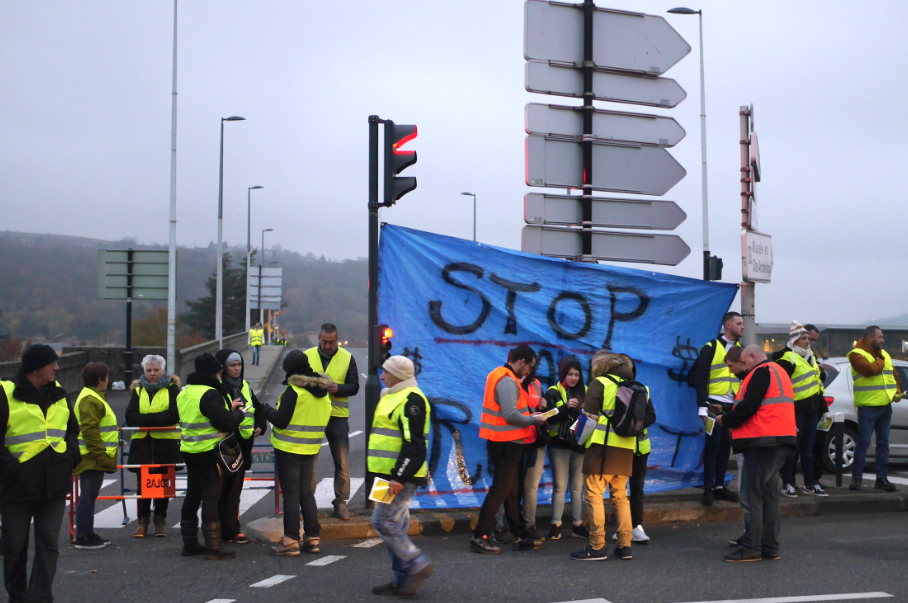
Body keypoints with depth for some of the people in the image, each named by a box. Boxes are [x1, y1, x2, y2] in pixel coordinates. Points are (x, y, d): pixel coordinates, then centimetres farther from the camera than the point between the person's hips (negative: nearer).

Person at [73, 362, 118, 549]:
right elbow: (89, 430, -23)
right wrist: (99, 454, -23)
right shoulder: (90, 400, -16)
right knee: (88, 497, -6)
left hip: (95, 458, 11)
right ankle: (83, 537, -2)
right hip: (92, 458, -11)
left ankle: (87, 534, 21)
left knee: (89, 497, 14)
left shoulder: (95, 397, 19)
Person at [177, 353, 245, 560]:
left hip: (189, 451, 9)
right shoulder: (210, 394, -18)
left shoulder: (184, 393, 11)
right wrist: (238, 412, -2)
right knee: (210, 499, -5)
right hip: (209, 452, -8)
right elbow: (225, 423, -23)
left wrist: (229, 409, 10)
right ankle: (214, 547, -3)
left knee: (192, 497, 15)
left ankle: (190, 543, 21)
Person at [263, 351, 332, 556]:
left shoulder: (294, 391, -17)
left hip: (289, 449, -7)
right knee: (306, 493, 15)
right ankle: (312, 538, 16)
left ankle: (290, 541, 0)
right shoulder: (323, 391, 7)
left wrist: (265, 409, -1)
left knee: (291, 494, -1)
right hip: (311, 449, 7)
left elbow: (280, 420, -17)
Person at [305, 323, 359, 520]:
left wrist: (338, 388, -18)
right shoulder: (307, 356, 3)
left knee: (341, 462, 4)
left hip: (338, 416, 0)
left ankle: (340, 502, 13)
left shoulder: (347, 358, 2)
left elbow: (354, 386, 2)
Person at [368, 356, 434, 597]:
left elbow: (414, 444, -22)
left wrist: (399, 477, -25)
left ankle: (418, 565, -3)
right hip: (390, 474, 10)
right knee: (396, 526, 11)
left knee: (384, 522, -11)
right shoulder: (393, 397, 18)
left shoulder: (411, 400, -15)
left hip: (401, 476, -10)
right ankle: (401, 579, 17)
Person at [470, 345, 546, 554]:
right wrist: (533, 420, -11)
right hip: (506, 443, -10)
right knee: (500, 489, -5)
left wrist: (529, 415, 7)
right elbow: (511, 415, -25)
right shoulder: (508, 381, -18)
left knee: (511, 490, 14)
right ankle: (479, 537, -1)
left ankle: (520, 537, 22)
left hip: (505, 442, 10)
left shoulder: (500, 376, 14)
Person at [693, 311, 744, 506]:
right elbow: (700, 378, -9)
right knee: (712, 444, -5)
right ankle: (708, 488, -1)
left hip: (733, 407, 6)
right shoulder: (710, 348, -5)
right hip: (714, 405, -5)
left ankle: (719, 486, 16)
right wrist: (703, 406, -16)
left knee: (725, 446, 8)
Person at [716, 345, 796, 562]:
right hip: (781, 441, 10)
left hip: (763, 442, -10)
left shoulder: (761, 372, -9)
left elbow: (748, 407, -18)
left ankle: (751, 548, -6)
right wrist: (731, 416, 15)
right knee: (769, 494, 13)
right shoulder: (778, 371, 22)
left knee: (751, 495, -6)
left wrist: (726, 419, -3)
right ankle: (770, 547, 15)